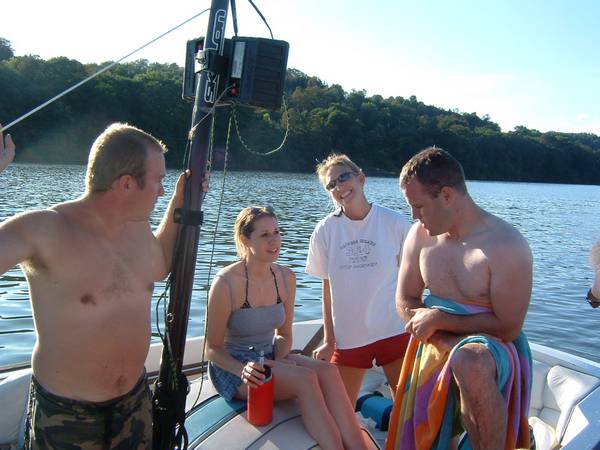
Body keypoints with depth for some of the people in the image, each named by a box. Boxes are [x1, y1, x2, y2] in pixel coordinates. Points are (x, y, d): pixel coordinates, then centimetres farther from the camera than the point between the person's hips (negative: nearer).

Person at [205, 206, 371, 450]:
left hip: (270, 359, 5)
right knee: (305, 378, -29)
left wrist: (280, 359, -10)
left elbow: (284, 334, 11)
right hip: (232, 366, -5)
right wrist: (243, 369, -29)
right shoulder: (226, 282, -18)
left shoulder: (286, 277, 0)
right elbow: (212, 348, -11)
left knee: (327, 371, -23)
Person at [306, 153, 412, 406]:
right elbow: (328, 287, 0)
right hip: (347, 335, 1)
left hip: (393, 330, -1)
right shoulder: (325, 230, -4)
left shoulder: (394, 223, -7)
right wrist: (329, 340, 1)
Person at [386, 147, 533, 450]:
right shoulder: (421, 235, -3)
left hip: (493, 349, -4)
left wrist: (439, 319, -15)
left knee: (469, 363, -39)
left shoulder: (506, 244, -18)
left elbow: (508, 328, -15)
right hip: (435, 351, 5)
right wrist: (449, 342, -13)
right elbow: (405, 302, 3)